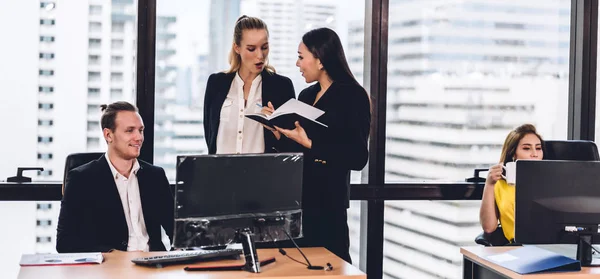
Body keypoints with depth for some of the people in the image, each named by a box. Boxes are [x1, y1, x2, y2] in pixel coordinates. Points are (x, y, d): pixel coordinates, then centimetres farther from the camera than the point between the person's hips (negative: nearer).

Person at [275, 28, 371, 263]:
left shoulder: (353, 96, -8)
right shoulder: (306, 96, 13)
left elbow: (357, 158, -15)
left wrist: (310, 144, -18)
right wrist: (280, 129, 3)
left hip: (328, 199, -7)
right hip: (300, 195, 7)